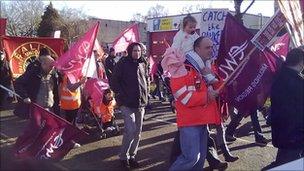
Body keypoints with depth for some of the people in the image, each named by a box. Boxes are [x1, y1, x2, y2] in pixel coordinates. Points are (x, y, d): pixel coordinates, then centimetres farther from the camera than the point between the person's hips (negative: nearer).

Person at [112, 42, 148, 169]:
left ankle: (132, 156, 25)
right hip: (127, 103, -6)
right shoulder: (123, 63, -5)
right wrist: (121, 95, -11)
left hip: (141, 103, 6)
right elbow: (115, 81, -6)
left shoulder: (142, 64, 12)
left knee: (137, 132, 10)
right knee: (130, 131, -11)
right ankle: (123, 157, 9)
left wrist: (145, 96, 11)